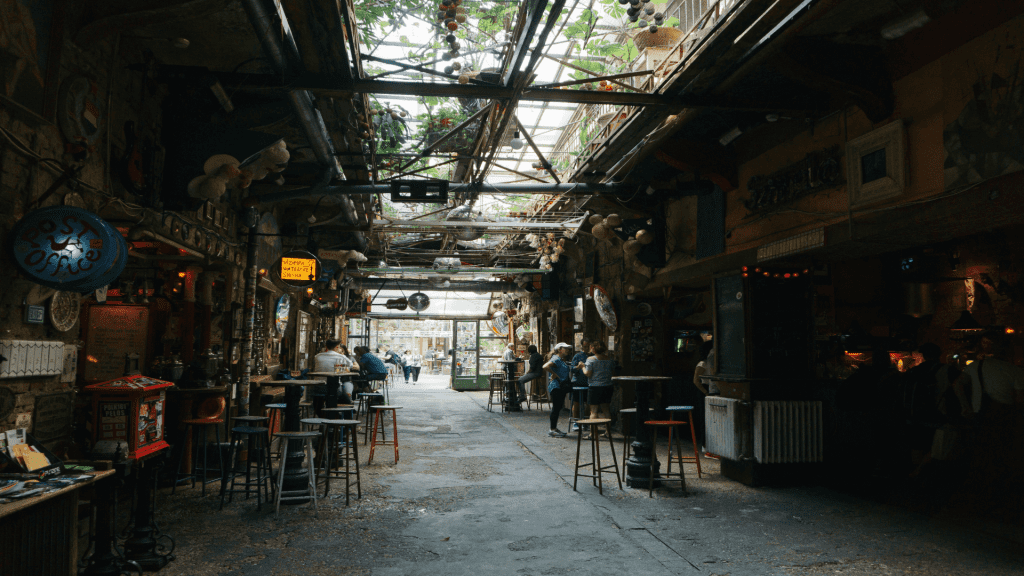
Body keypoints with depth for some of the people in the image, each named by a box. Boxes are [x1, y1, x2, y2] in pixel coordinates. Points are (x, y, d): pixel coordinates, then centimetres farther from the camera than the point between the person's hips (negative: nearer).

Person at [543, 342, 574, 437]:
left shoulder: (562, 360, 17)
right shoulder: (556, 359, -14)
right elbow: (545, 367, -29)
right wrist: (554, 374, -20)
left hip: (562, 387, 10)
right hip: (556, 386, -10)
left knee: (558, 408, 13)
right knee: (556, 408, -7)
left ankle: (554, 428, 20)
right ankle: (552, 430, -1)